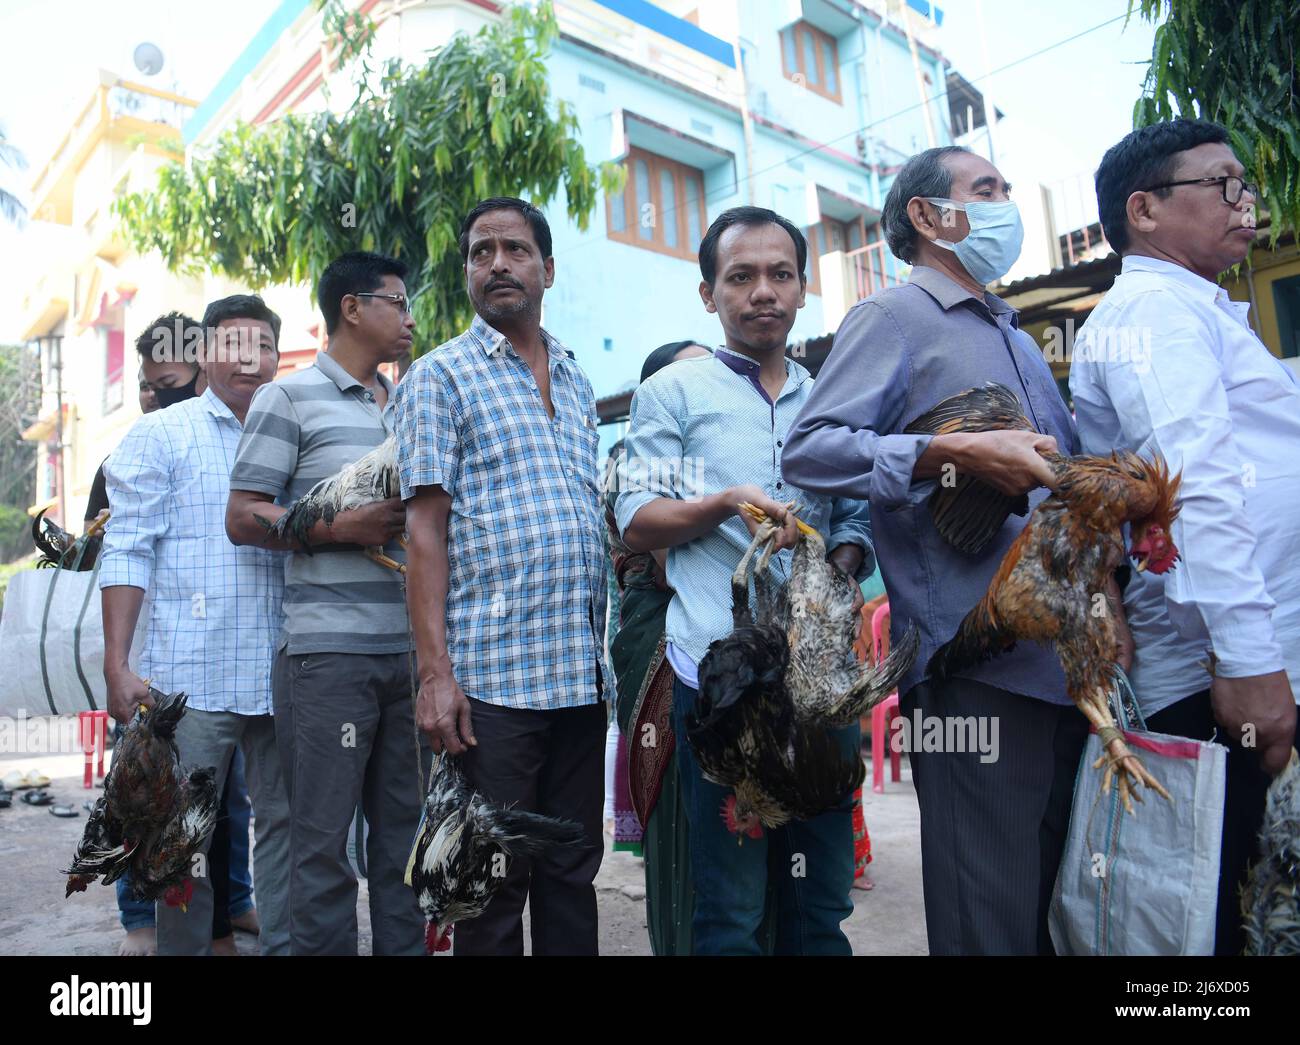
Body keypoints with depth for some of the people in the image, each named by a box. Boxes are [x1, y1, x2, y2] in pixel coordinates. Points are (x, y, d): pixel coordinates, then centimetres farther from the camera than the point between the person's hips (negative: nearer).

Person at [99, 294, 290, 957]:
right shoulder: (163, 435, 3)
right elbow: (127, 552, -2)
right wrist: (117, 666, -9)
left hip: (279, 676, 3)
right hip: (192, 677, -3)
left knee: (286, 823, 9)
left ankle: (285, 945, 22)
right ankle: (182, 947, 23)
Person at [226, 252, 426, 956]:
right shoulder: (289, 398, 1)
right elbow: (243, 519, -4)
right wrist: (343, 527, -15)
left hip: (412, 651, 6)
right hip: (329, 652, -5)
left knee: (406, 829, 12)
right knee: (325, 838, 2)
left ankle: (405, 945, 25)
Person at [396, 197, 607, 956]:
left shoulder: (578, 384, 17)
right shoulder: (441, 376, 1)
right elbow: (426, 531, -6)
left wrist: (605, 649, 12)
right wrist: (435, 672, -14)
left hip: (581, 672, 5)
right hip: (492, 673, -5)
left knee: (573, 871, 14)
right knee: (495, 879, 6)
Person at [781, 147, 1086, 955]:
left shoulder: (1021, 342, 25)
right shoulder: (893, 319, -1)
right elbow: (809, 450, -15)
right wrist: (956, 453, -23)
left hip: (1066, 661, 8)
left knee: (1060, 901, 17)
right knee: (991, 916, -1)